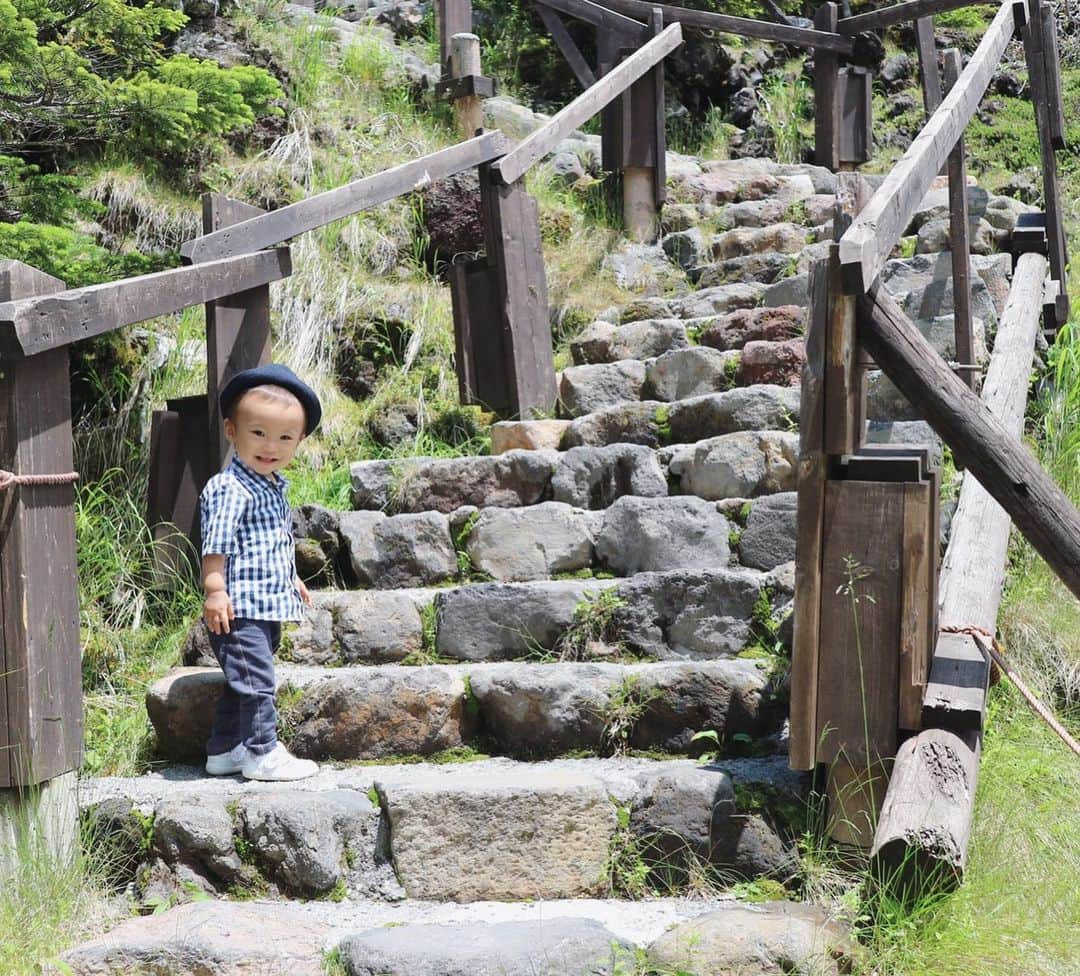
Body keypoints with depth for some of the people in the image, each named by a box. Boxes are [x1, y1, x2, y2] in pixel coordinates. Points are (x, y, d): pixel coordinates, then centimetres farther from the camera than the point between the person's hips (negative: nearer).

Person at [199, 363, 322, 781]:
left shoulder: (273, 487, 15)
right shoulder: (230, 488, -17)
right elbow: (216, 545, -22)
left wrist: (292, 579, 35)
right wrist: (215, 589, -28)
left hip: (267, 606, 10)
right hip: (239, 609, -10)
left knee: (241, 684, 17)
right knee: (256, 680, -8)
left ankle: (224, 750, 27)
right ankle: (263, 753, -2)